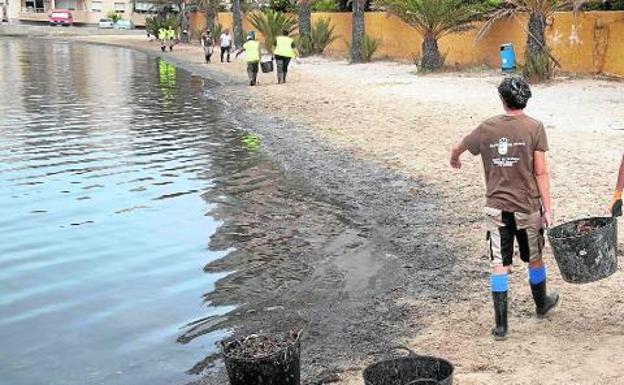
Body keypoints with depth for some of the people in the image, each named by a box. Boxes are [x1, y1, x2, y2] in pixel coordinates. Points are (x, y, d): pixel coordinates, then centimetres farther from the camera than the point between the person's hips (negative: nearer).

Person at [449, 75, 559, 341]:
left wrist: (454, 161, 38)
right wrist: (547, 209, -5)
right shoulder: (534, 128, -9)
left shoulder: (488, 128, -1)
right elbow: (540, 173, -10)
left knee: (499, 266, 4)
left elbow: (457, 148, 14)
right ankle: (541, 304, 42)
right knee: (534, 259, 19)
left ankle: (501, 325, 4)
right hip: (527, 207, -1)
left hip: (496, 207, 1)